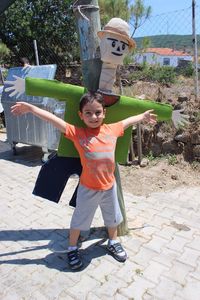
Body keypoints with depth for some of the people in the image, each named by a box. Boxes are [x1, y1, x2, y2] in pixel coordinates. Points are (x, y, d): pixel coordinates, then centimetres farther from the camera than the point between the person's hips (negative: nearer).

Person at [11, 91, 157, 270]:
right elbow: (52, 119, -18)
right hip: (88, 189, -3)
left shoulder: (112, 129, -5)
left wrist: (144, 116, 26)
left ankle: (113, 242, 52)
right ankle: (72, 249, 42)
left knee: (113, 217, 24)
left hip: (109, 186, 3)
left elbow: (128, 121, 12)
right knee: (79, 220, 17)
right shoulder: (77, 133, -14)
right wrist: (30, 108, -21)